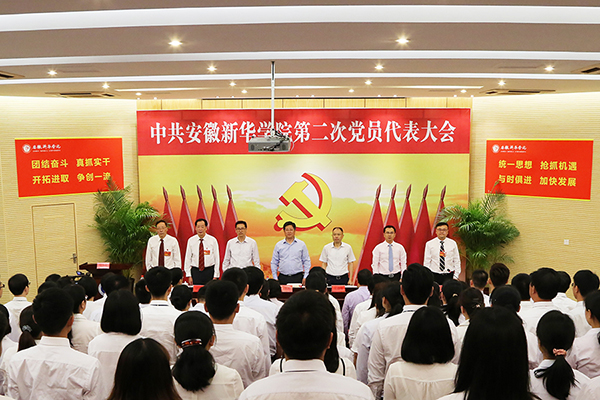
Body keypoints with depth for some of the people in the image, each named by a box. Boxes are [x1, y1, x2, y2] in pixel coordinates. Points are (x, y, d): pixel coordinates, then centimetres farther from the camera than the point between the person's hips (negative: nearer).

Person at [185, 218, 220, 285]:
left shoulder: (213, 240, -2)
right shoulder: (191, 240, 2)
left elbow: (216, 258, -1)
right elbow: (188, 258, 5)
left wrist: (215, 276, -5)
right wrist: (189, 275, 0)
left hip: (209, 272, -1)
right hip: (195, 271, 1)